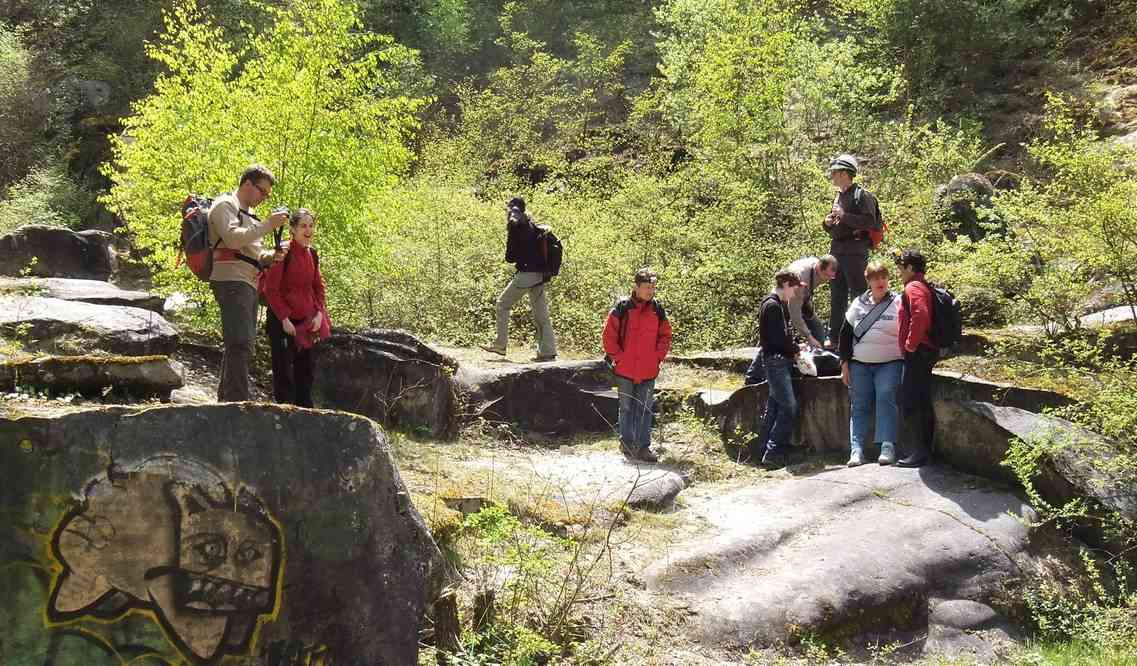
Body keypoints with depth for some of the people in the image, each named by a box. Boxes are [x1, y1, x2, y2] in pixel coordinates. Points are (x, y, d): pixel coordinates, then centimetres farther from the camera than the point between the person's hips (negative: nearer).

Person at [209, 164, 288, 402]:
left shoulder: (247, 213, 27)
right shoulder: (225, 205, -1)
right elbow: (233, 238, -19)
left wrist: (272, 256, 8)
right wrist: (267, 225, -17)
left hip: (249, 284, 10)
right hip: (231, 281, -10)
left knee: (238, 346, 10)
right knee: (241, 344, -18)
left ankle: (225, 400, 16)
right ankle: (239, 401, -22)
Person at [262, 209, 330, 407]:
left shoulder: (312, 254, 7)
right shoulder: (284, 252, -13)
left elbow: (318, 287, 15)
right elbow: (270, 289, -14)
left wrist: (320, 313, 1)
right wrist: (284, 319, -16)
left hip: (307, 323, 7)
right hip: (283, 322, -7)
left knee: (305, 371, 12)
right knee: (284, 371, -2)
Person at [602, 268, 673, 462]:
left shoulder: (657, 309, 4)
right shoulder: (622, 308, -7)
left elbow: (665, 335, 13)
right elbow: (609, 335, -4)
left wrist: (658, 356, 2)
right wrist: (618, 357, -7)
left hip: (648, 371, 3)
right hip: (625, 370, -3)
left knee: (645, 409, 6)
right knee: (627, 408, 9)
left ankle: (643, 447, 12)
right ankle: (627, 444, 19)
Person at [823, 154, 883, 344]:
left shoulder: (862, 195, -7)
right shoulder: (838, 196, 19)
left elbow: (869, 222, -19)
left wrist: (844, 216, -18)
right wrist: (827, 223, 5)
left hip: (854, 251, -9)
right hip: (836, 249, 9)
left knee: (859, 293, -7)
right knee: (836, 295, 11)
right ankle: (834, 336, 17)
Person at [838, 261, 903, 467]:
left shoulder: (898, 303, 2)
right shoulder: (858, 304, 11)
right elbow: (846, 334, 14)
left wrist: (906, 362, -3)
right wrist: (845, 363, 8)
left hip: (889, 364, -3)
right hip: (859, 365, 3)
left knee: (886, 399, -19)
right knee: (860, 406, -1)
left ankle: (888, 447, -20)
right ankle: (856, 450, -3)